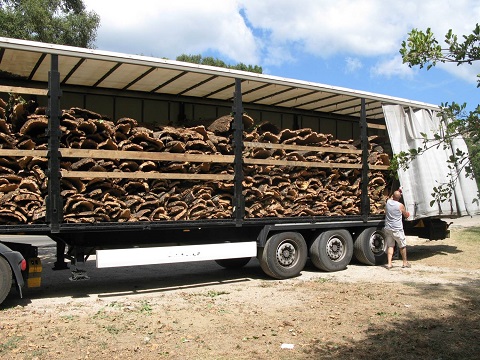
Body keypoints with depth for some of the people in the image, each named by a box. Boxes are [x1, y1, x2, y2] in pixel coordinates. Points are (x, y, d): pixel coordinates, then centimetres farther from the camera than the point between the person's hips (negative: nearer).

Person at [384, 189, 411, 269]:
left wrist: (397, 191, 36)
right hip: (397, 229, -4)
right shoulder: (400, 205, -12)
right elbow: (406, 215, 5)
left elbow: (391, 198, 26)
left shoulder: (388, 202, -1)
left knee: (390, 246, 10)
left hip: (387, 229, 4)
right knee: (402, 246, 13)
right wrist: (408, 213, 27)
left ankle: (389, 263, 3)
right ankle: (405, 263, 24)